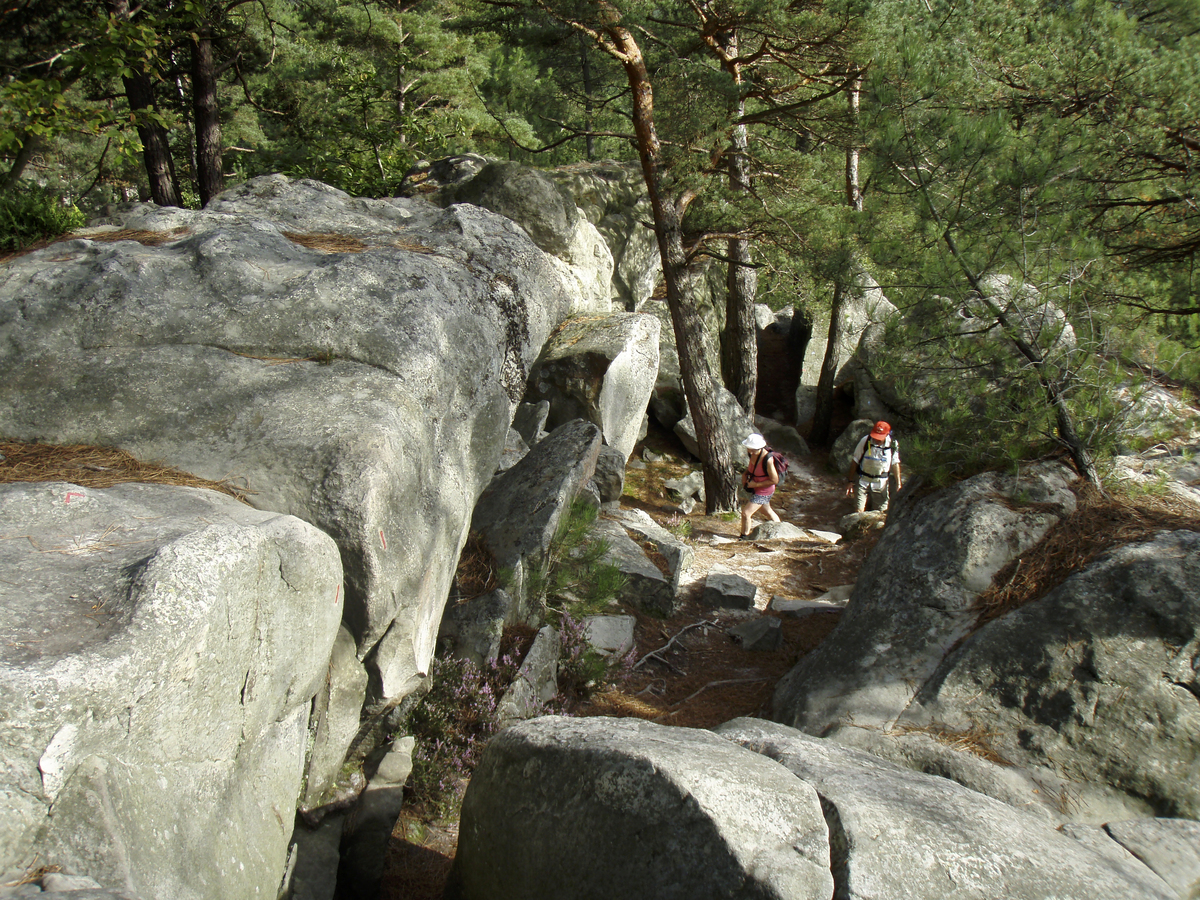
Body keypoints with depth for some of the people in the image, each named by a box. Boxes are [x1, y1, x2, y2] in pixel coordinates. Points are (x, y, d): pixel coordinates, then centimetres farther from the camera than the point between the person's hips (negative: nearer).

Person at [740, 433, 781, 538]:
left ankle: (744, 536, 9)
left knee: (746, 513, -11)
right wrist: (745, 474, -7)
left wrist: (756, 484, -23)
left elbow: (775, 480, -24)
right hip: (754, 487, 8)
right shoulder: (753, 454, -9)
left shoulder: (767, 459, -31)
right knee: (768, 511, 26)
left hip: (764, 490, -8)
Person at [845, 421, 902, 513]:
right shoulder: (865, 441, -15)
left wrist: (898, 484, 3)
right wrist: (851, 482, -3)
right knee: (858, 512, -9)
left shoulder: (893, 445, -10)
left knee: (881, 512, 6)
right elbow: (855, 462, -5)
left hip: (881, 484, 1)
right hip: (863, 481, -1)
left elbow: (895, 464, 4)